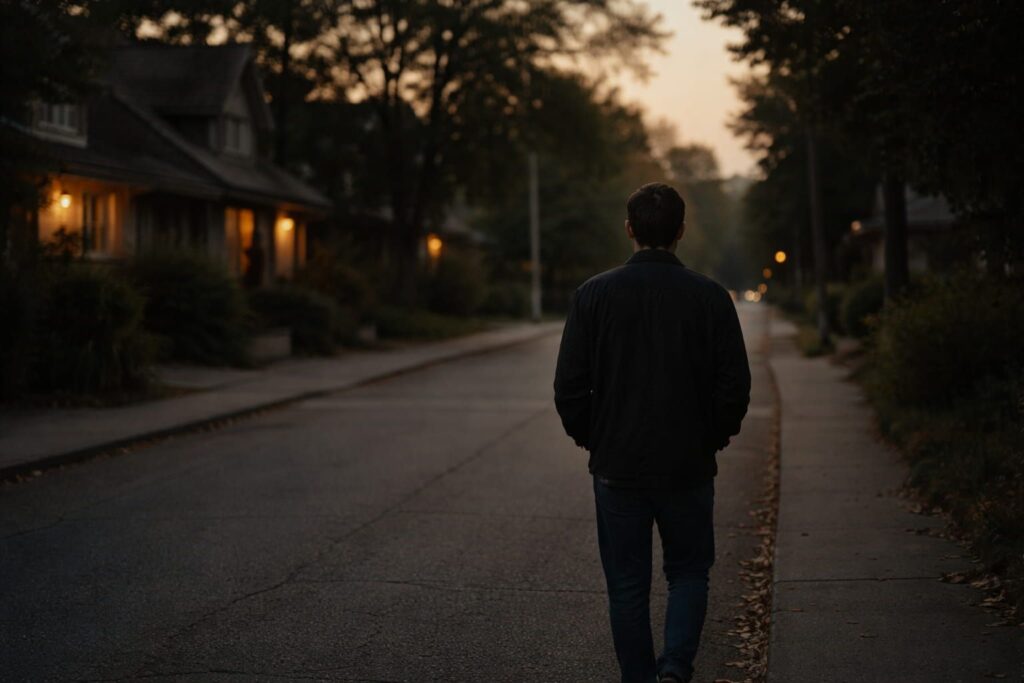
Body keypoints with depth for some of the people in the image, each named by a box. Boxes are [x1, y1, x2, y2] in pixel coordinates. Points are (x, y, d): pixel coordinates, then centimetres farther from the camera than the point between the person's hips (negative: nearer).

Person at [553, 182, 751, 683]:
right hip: (689, 467, 0)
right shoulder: (710, 297, -6)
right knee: (689, 572, 15)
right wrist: (713, 438, 11)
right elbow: (735, 385, -5)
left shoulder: (594, 294, -5)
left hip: (617, 468, 0)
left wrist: (591, 439, 10)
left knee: (627, 586, 11)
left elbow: (569, 386, -5)